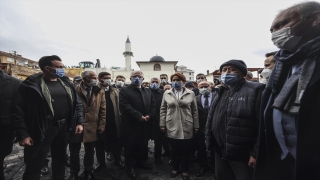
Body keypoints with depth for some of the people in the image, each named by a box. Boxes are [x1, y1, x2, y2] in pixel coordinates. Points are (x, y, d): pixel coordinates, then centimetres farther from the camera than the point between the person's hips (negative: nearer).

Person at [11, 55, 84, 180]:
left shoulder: (66, 83, 3)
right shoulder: (32, 84, -10)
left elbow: (77, 103, 6)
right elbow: (18, 110, -10)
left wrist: (79, 122, -1)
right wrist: (23, 134, -13)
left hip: (63, 128, 5)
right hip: (42, 130, -4)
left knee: (60, 160, 20)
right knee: (34, 166, 9)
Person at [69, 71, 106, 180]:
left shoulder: (100, 92, 0)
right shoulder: (75, 90, -6)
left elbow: (102, 110, 0)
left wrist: (101, 126, -3)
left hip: (92, 127, 1)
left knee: (90, 151, 15)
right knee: (74, 151, 16)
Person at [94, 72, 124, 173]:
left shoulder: (115, 91, 7)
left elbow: (120, 105, 4)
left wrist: (120, 118, -3)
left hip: (114, 122, 3)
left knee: (116, 142, 15)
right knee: (100, 144, 14)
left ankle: (117, 160, 35)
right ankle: (101, 163, 34)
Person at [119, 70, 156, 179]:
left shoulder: (148, 91, 13)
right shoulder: (124, 91, -5)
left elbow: (153, 105, 7)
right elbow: (126, 106, -17)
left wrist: (149, 116, -10)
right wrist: (139, 116, -20)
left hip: (145, 125, 5)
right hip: (131, 125, -5)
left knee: (143, 145, 19)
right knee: (130, 147, 9)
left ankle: (142, 162, 40)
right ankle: (130, 166, 29)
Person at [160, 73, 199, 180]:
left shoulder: (190, 94, 2)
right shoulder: (167, 93, 3)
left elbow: (194, 111, 3)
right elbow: (163, 109, 4)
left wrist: (196, 126, 3)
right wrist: (162, 124, 0)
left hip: (186, 127, 0)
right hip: (172, 127, 1)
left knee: (185, 150, 11)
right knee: (174, 150, 13)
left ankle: (185, 170, 33)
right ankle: (175, 168, 36)